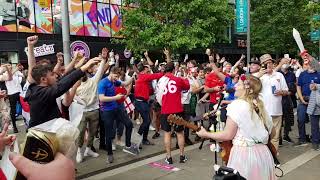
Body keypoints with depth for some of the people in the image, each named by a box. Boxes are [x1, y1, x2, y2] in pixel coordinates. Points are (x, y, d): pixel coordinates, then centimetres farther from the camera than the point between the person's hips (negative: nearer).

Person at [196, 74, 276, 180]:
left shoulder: (237, 105, -14)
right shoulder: (259, 105, 7)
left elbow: (228, 135, -14)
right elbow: (269, 130, 14)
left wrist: (206, 134, -3)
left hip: (244, 153, -7)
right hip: (262, 152, 7)